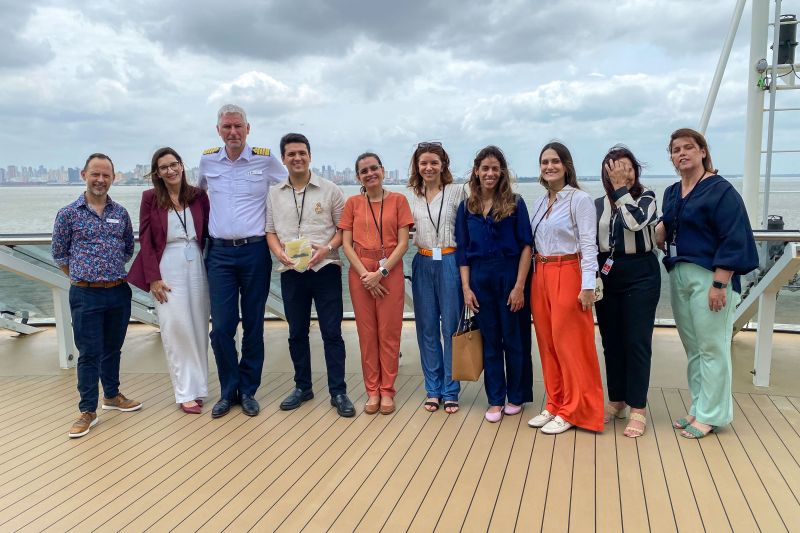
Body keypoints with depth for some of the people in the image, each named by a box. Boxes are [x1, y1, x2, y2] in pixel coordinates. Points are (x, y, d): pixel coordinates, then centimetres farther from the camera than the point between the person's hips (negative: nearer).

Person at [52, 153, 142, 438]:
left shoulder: (121, 213, 5)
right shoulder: (68, 214, -3)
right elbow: (59, 254, 5)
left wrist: (114, 273, 10)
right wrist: (83, 276, 5)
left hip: (119, 292, 3)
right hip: (85, 295, -3)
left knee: (113, 348, 16)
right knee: (89, 353, 1)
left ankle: (112, 395, 33)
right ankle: (88, 411, 10)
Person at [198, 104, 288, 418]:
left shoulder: (265, 160, -2)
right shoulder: (207, 160, 6)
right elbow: (198, 191, 25)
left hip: (255, 251, -1)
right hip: (219, 253, 2)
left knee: (254, 325, 6)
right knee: (221, 326, -1)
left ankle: (248, 390, 19)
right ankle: (228, 391, 15)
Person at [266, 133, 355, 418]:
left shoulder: (330, 190, 1)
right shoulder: (274, 194, 9)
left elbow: (344, 228, 2)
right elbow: (270, 231, 10)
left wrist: (326, 249, -15)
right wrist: (280, 252, -9)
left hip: (325, 269, -3)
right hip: (291, 273, 3)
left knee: (332, 332, -2)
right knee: (297, 333, 12)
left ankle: (338, 392, 7)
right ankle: (302, 387, 26)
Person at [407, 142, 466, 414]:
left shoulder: (457, 191, -2)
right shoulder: (414, 196, 11)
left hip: (449, 262, -4)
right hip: (423, 264, 4)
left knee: (451, 327, 1)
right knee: (427, 328, 7)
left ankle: (450, 391, 12)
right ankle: (433, 389, 19)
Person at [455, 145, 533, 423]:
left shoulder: (515, 203, -2)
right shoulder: (466, 207, 6)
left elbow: (526, 246, -5)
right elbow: (462, 251, 7)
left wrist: (519, 286, -12)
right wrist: (466, 288, -1)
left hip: (510, 277, -2)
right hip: (480, 279, 3)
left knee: (514, 339, 7)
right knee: (490, 341, 9)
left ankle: (516, 397, 22)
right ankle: (495, 400, 19)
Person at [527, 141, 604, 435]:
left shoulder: (580, 199, -7)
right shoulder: (540, 203, 13)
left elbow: (589, 245, -11)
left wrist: (588, 285, -17)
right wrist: (533, 277, 10)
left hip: (567, 275, -7)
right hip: (540, 276, 7)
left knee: (569, 344, -1)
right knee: (546, 342, 10)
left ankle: (572, 411, 11)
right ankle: (554, 405, 22)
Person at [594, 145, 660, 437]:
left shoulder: (646, 197, -1)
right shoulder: (598, 205, 9)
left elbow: (635, 221, -22)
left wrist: (621, 188, -14)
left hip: (640, 274, -4)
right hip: (606, 276, 4)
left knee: (637, 342, -2)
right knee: (611, 341, 9)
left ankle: (638, 408, 6)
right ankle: (616, 401, 23)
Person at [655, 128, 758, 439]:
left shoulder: (720, 190, -8)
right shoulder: (671, 193, 13)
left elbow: (733, 241, -14)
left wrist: (719, 284, -19)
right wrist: (658, 230, -4)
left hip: (709, 277, -7)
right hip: (679, 276, 7)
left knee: (712, 348, 0)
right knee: (692, 348, 13)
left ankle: (711, 415, 9)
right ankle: (699, 408, 23)